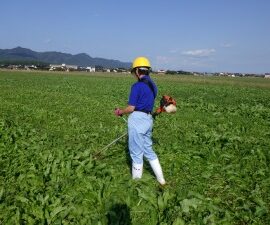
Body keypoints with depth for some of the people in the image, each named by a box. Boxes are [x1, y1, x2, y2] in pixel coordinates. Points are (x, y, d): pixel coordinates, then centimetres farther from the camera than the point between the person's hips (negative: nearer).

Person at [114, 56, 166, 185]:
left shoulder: (137, 86, -14)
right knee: (148, 149, 20)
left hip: (137, 120, -8)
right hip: (148, 119, 8)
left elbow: (131, 108, -14)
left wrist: (120, 112, 6)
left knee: (136, 153, 6)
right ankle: (161, 179, 25)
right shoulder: (153, 85, 10)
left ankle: (136, 180, 22)